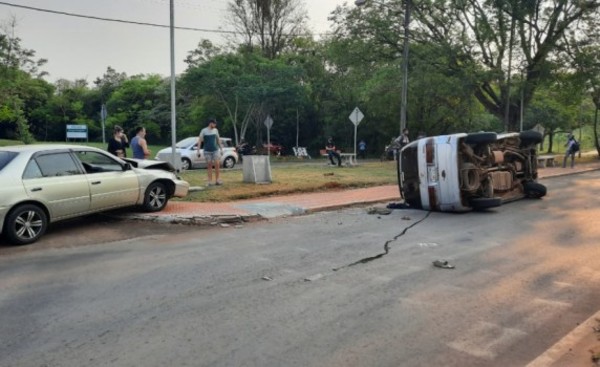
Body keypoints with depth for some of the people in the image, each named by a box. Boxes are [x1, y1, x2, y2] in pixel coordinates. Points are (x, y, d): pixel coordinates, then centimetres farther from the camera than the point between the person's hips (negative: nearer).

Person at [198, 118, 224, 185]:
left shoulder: (215, 130, 6)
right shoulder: (204, 131, -4)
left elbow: (218, 140, 16)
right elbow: (200, 141, -2)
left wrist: (221, 148, 14)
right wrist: (198, 150, -7)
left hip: (215, 150, 2)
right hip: (207, 151, -2)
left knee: (217, 164, -9)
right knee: (209, 166, 2)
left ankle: (217, 180, 1)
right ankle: (210, 181, 8)